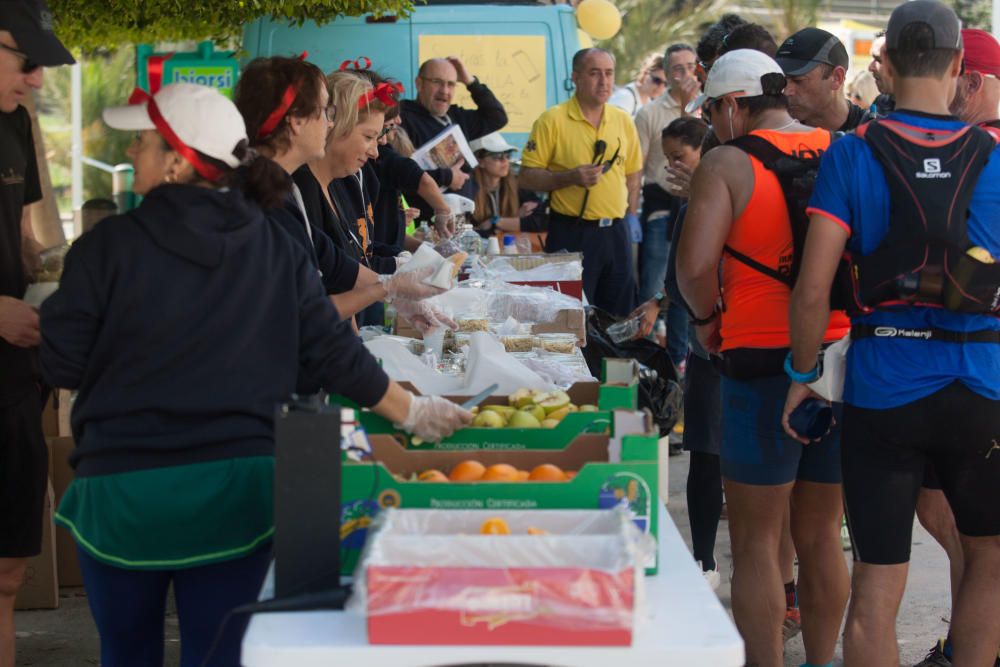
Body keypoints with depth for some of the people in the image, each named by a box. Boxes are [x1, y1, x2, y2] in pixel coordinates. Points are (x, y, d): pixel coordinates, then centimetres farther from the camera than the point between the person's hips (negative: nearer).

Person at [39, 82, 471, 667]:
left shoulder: (108, 246, -9)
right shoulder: (276, 249, 1)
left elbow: (61, 366, -5)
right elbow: (336, 353, 4)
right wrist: (412, 412, 17)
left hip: (124, 485, -2)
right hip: (238, 485, 3)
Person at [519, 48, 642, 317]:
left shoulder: (623, 121, 9)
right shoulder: (552, 120, -7)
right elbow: (527, 177, -8)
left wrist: (630, 217, 8)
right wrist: (570, 177, -21)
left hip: (615, 233, 5)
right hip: (571, 234, -5)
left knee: (620, 320, 9)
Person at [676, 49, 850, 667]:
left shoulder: (730, 163, -7)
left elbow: (695, 264, -17)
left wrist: (706, 317, 1)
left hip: (763, 360, -5)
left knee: (756, 541, 4)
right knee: (822, 535, 16)